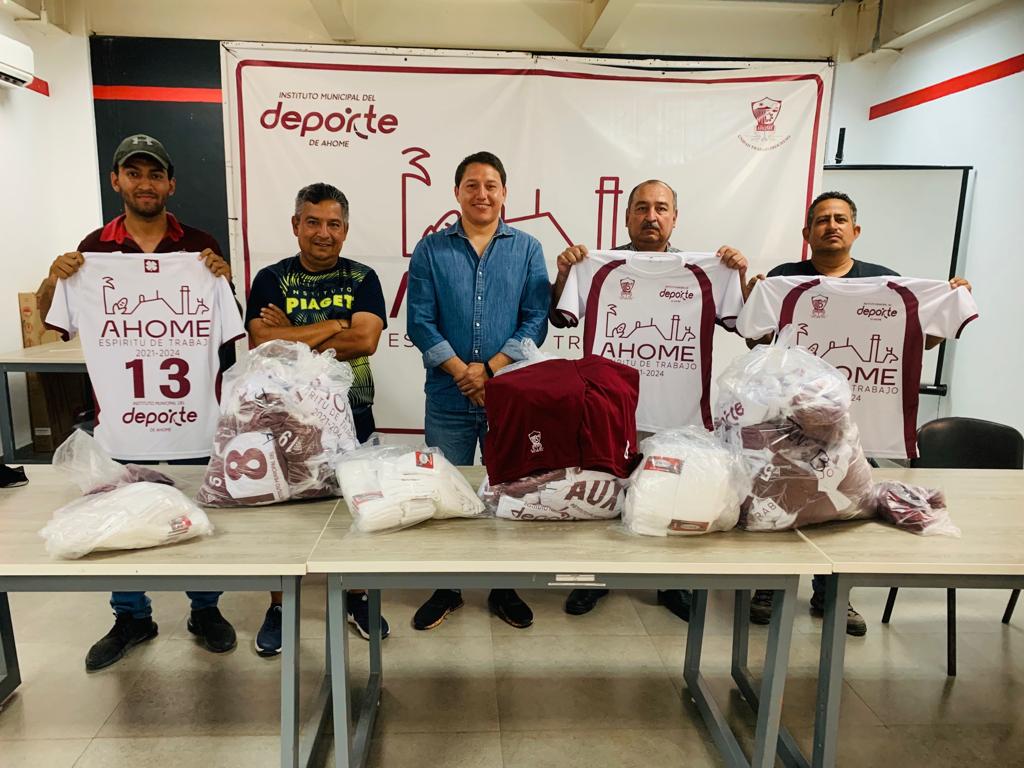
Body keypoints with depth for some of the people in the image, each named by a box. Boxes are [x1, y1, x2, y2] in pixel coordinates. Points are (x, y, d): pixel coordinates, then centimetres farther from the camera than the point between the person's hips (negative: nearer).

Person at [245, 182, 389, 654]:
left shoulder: (362, 279, 1)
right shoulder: (271, 279, 1)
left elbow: (365, 341, -15)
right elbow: (262, 344, -14)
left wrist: (292, 337, -13)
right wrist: (335, 324, -15)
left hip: (351, 417, 1)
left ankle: (357, 598, 32)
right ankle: (279, 606, 29)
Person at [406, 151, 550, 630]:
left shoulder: (527, 249, 5)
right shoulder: (431, 250, 5)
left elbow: (536, 319, -3)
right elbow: (420, 322, -2)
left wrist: (491, 369, -13)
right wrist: (462, 373, -12)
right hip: (448, 396, 0)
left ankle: (504, 588, 28)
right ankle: (445, 589, 27)